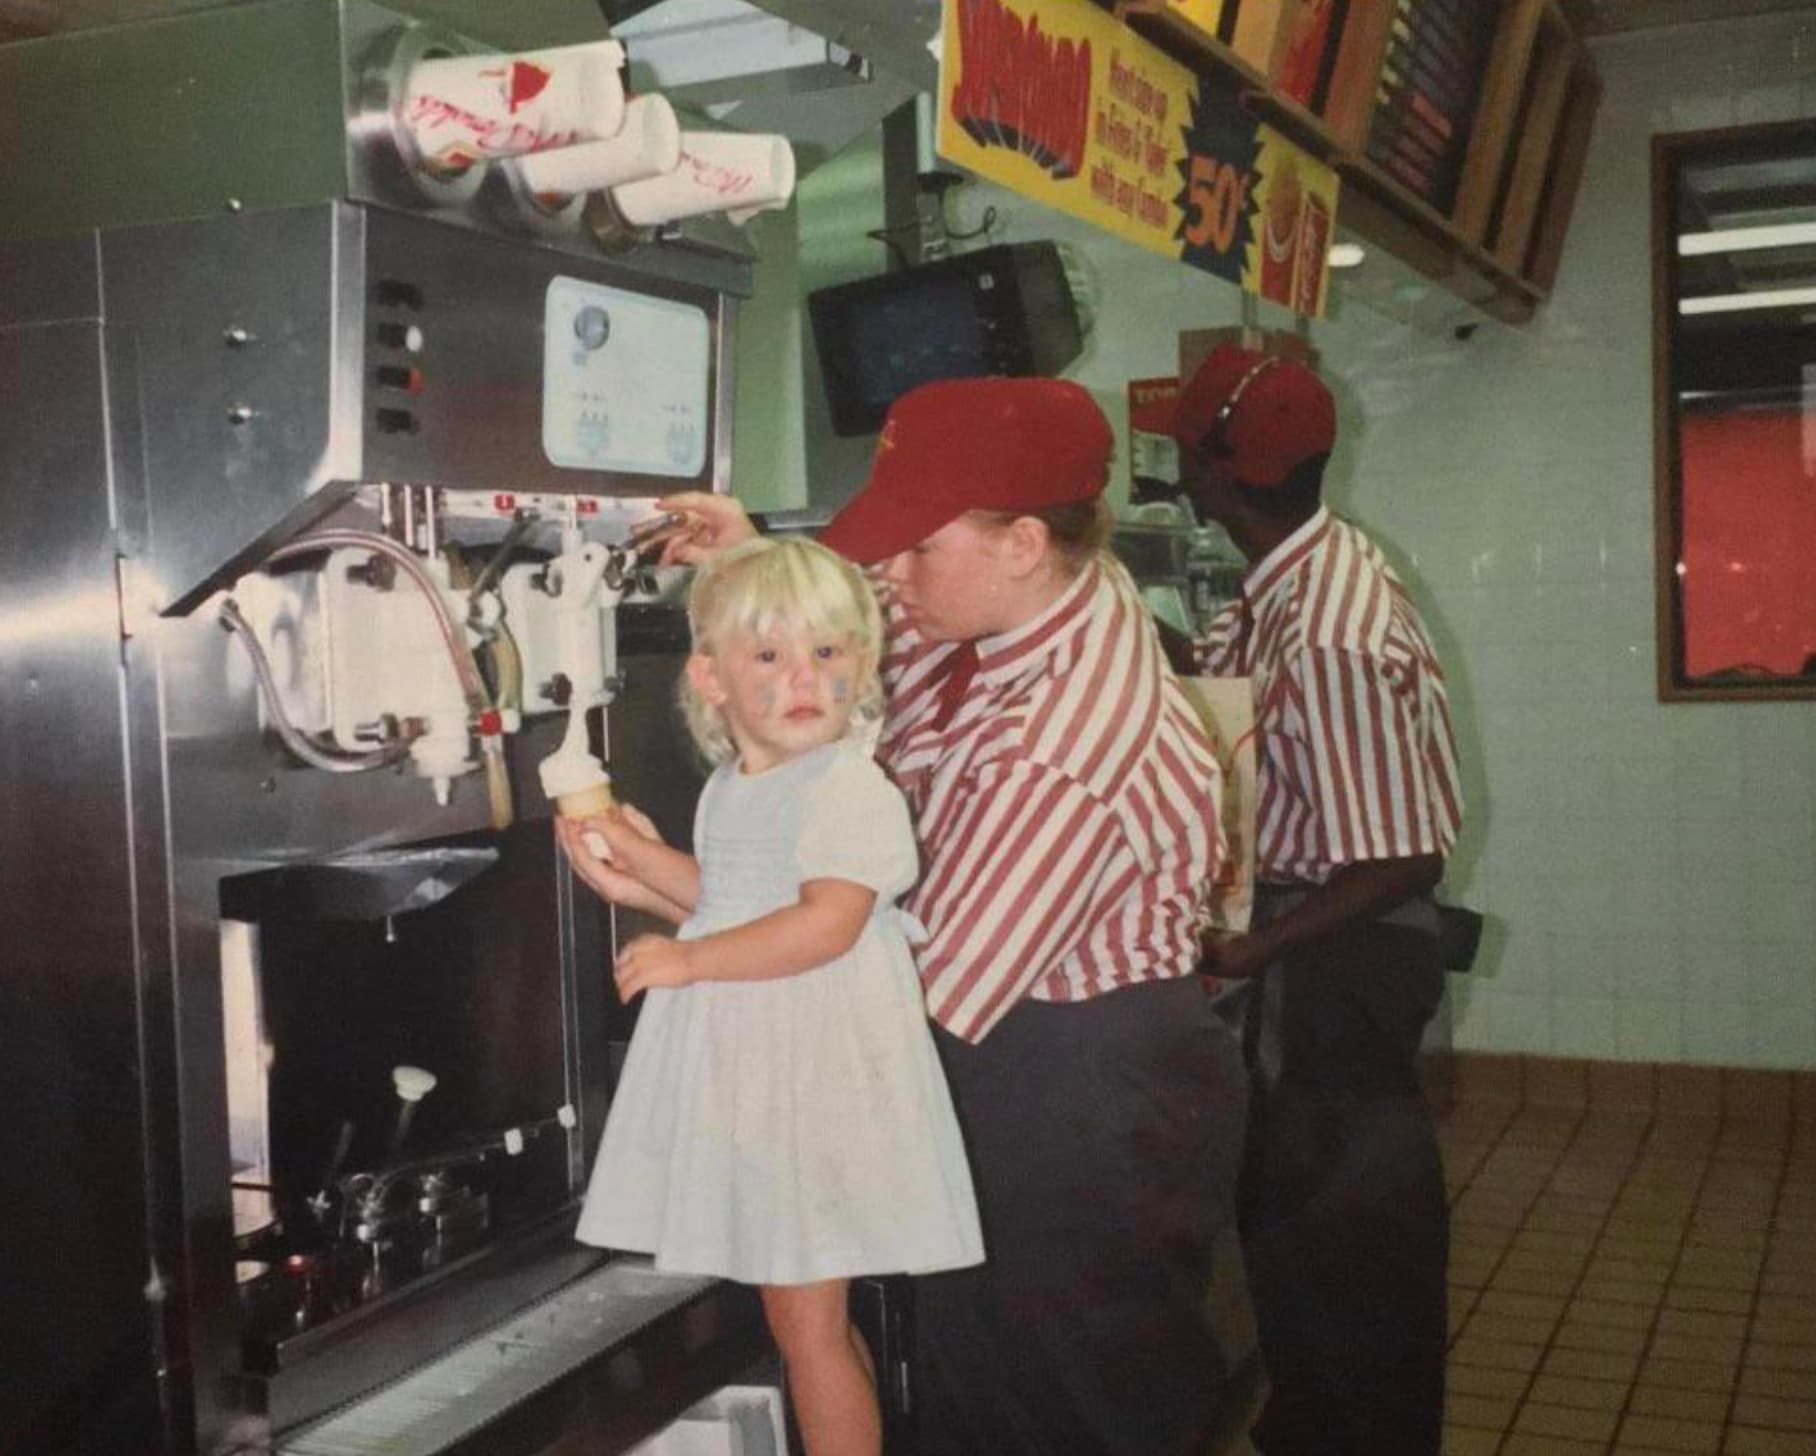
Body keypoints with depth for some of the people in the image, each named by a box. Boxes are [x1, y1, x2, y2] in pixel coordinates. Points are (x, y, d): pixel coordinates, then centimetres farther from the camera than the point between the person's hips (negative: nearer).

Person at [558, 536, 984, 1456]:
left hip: (814, 1080, -9)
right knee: (804, 1315, 18)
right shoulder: (731, 789, 11)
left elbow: (826, 924, -26)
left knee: (808, 1320, -2)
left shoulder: (850, 789, -16)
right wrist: (633, 868, 15)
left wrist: (688, 959, -21)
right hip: (748, 1072, 9)